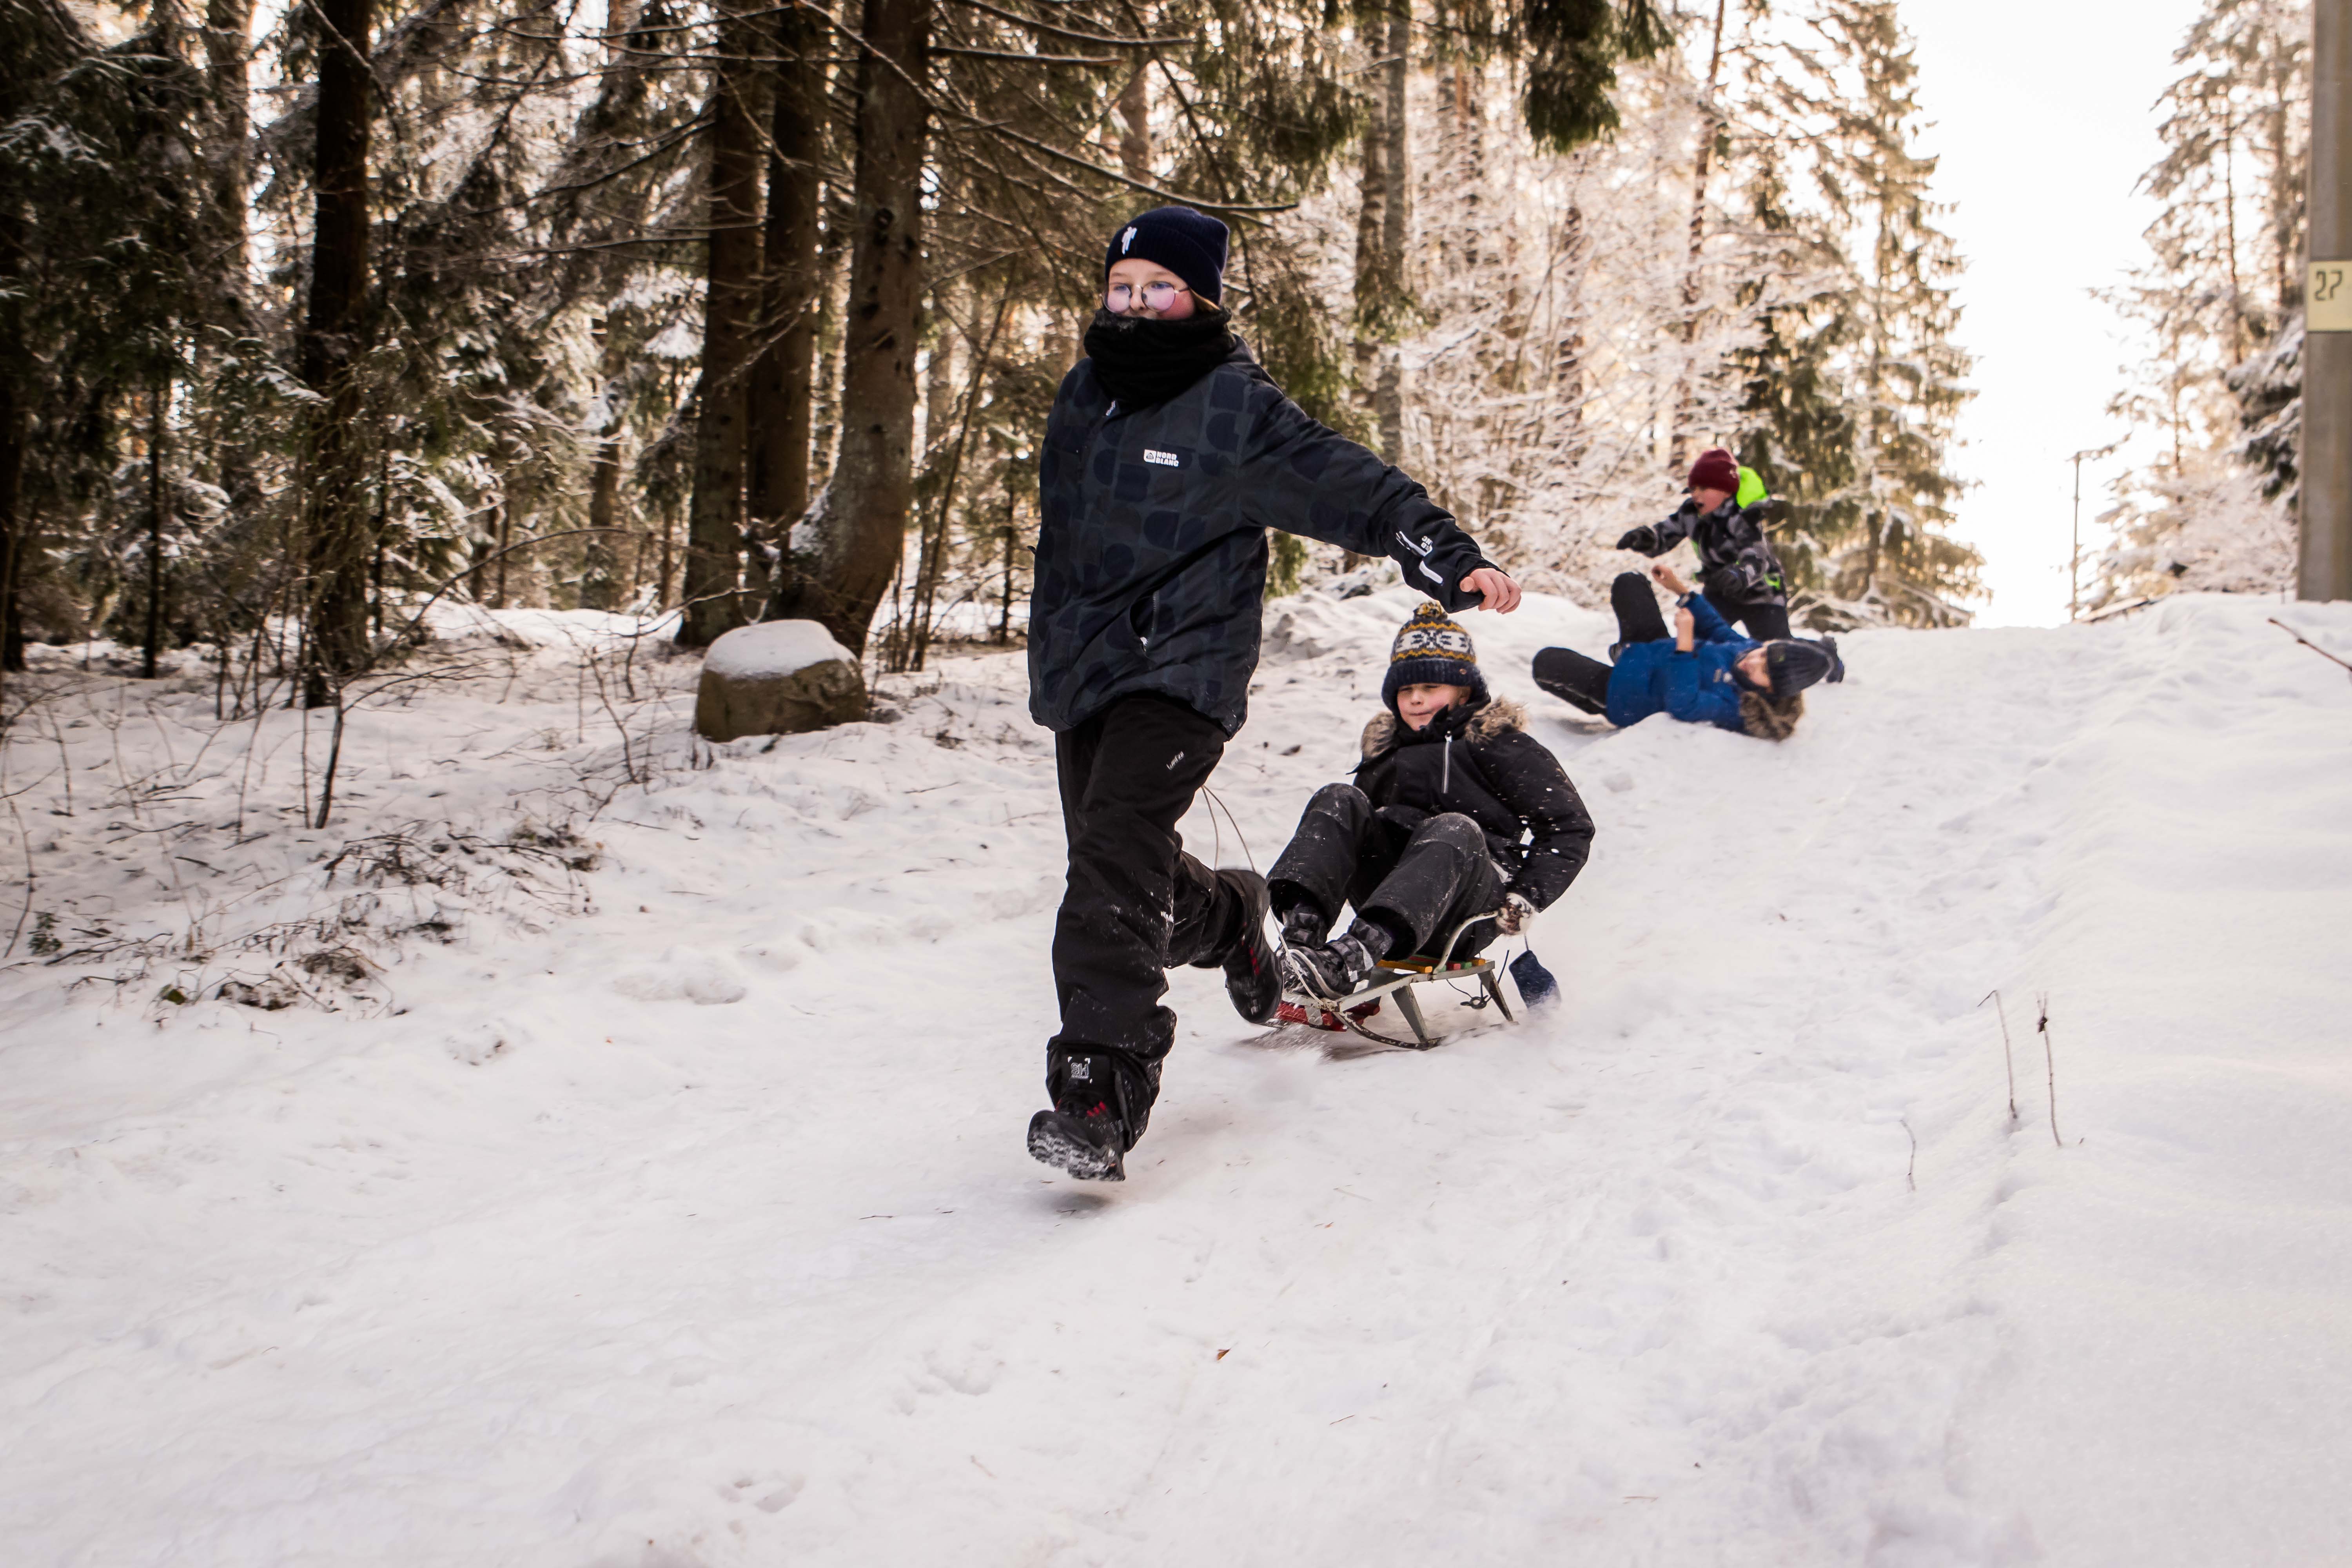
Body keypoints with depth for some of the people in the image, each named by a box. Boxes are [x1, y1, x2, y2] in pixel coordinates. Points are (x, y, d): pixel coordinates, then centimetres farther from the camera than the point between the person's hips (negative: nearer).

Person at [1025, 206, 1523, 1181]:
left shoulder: (1236, 407, -5)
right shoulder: (1083, 399, 13)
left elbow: (1349, 485, -9)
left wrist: (1451, 561, -21)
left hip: (1181, 666, -7)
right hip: (1081, 670, 7)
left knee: (1117, 857, -22)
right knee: (1126, 873, 12)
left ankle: (1098, 1089, -24)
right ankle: (1231, 921, 45)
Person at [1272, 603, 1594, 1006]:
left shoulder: (1501, 746, 12)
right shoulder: (1386, 751, 27)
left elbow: (1571, 828, 5)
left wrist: (1526, 898, -9)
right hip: (1390, 895, 4)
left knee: (1454, 830, -36)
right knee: (1339, 800, -16)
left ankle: (1353, 958, -61)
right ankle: (1301, 934, -44)